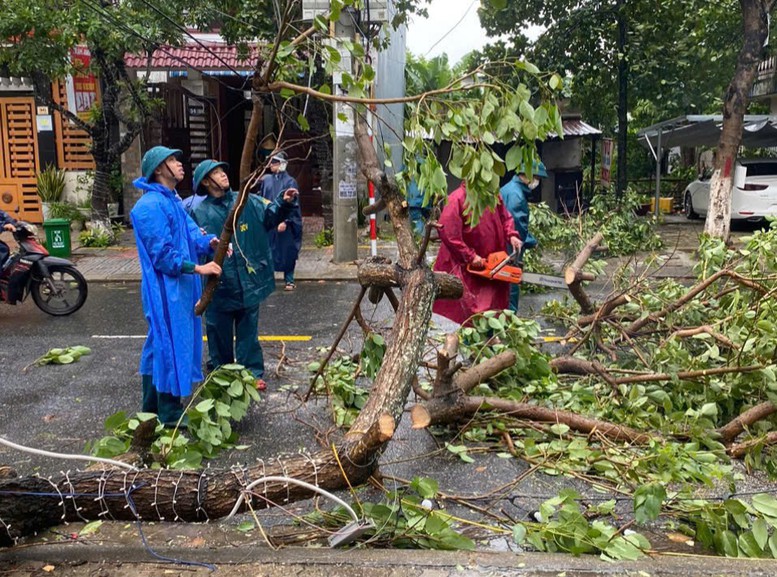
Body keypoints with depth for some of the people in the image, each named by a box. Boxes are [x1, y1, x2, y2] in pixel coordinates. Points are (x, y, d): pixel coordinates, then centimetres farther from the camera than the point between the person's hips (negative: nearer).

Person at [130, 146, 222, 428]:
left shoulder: (172, 201, 15)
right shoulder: (151, 206, -17)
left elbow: (192, 235, 10)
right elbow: (162, 254, -20)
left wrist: (210, 242, -10)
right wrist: (198, 268, -20)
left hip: (178, 287, 10)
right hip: (165, 290, -10)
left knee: (160, 346, 17)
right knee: (171, 346, -3)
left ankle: (153, 408, 30)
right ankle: (170, 417, 8)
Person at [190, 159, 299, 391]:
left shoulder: (246, 201, 2)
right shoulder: (199, 212, -3)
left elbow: (270, 214, -4)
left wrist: (284, 203, -22)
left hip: (248, 281, 1)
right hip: (219, 284, -1)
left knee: (248, 330, 12)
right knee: (219, 332, 13)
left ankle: (252, 372, 22)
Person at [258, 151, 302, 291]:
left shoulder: (290, 182, -5)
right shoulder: (266, 180, 7)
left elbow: (292, 204, -9)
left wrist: (285, 221, -17)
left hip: (285, 223, -4)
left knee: (287, 252, 3)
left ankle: (289, 280, 13)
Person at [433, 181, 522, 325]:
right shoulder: (458, 199, -20)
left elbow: (505, 217, 15)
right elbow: (447, 232, -25)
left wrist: (511, 235, -7)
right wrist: (470, 257, -21)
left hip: (492, 264, 7)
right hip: (463, 264, -7)